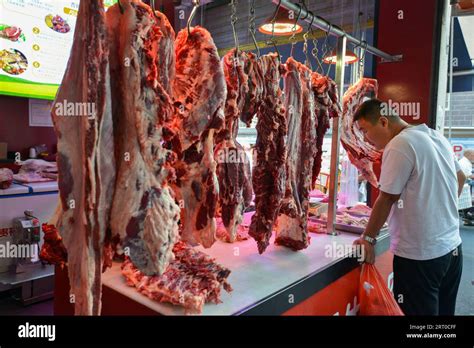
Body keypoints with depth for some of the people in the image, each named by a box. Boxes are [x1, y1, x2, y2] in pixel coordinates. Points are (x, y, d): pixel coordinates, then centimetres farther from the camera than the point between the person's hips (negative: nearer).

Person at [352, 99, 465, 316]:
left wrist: (368, 238, -5)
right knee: (443, 311, 20)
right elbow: (460, 178, 22)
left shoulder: (399, 145, -19)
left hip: (420, 257, -9)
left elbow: (386, 200, -16)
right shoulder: (436, 137, 8)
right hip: (452, 248, 9)